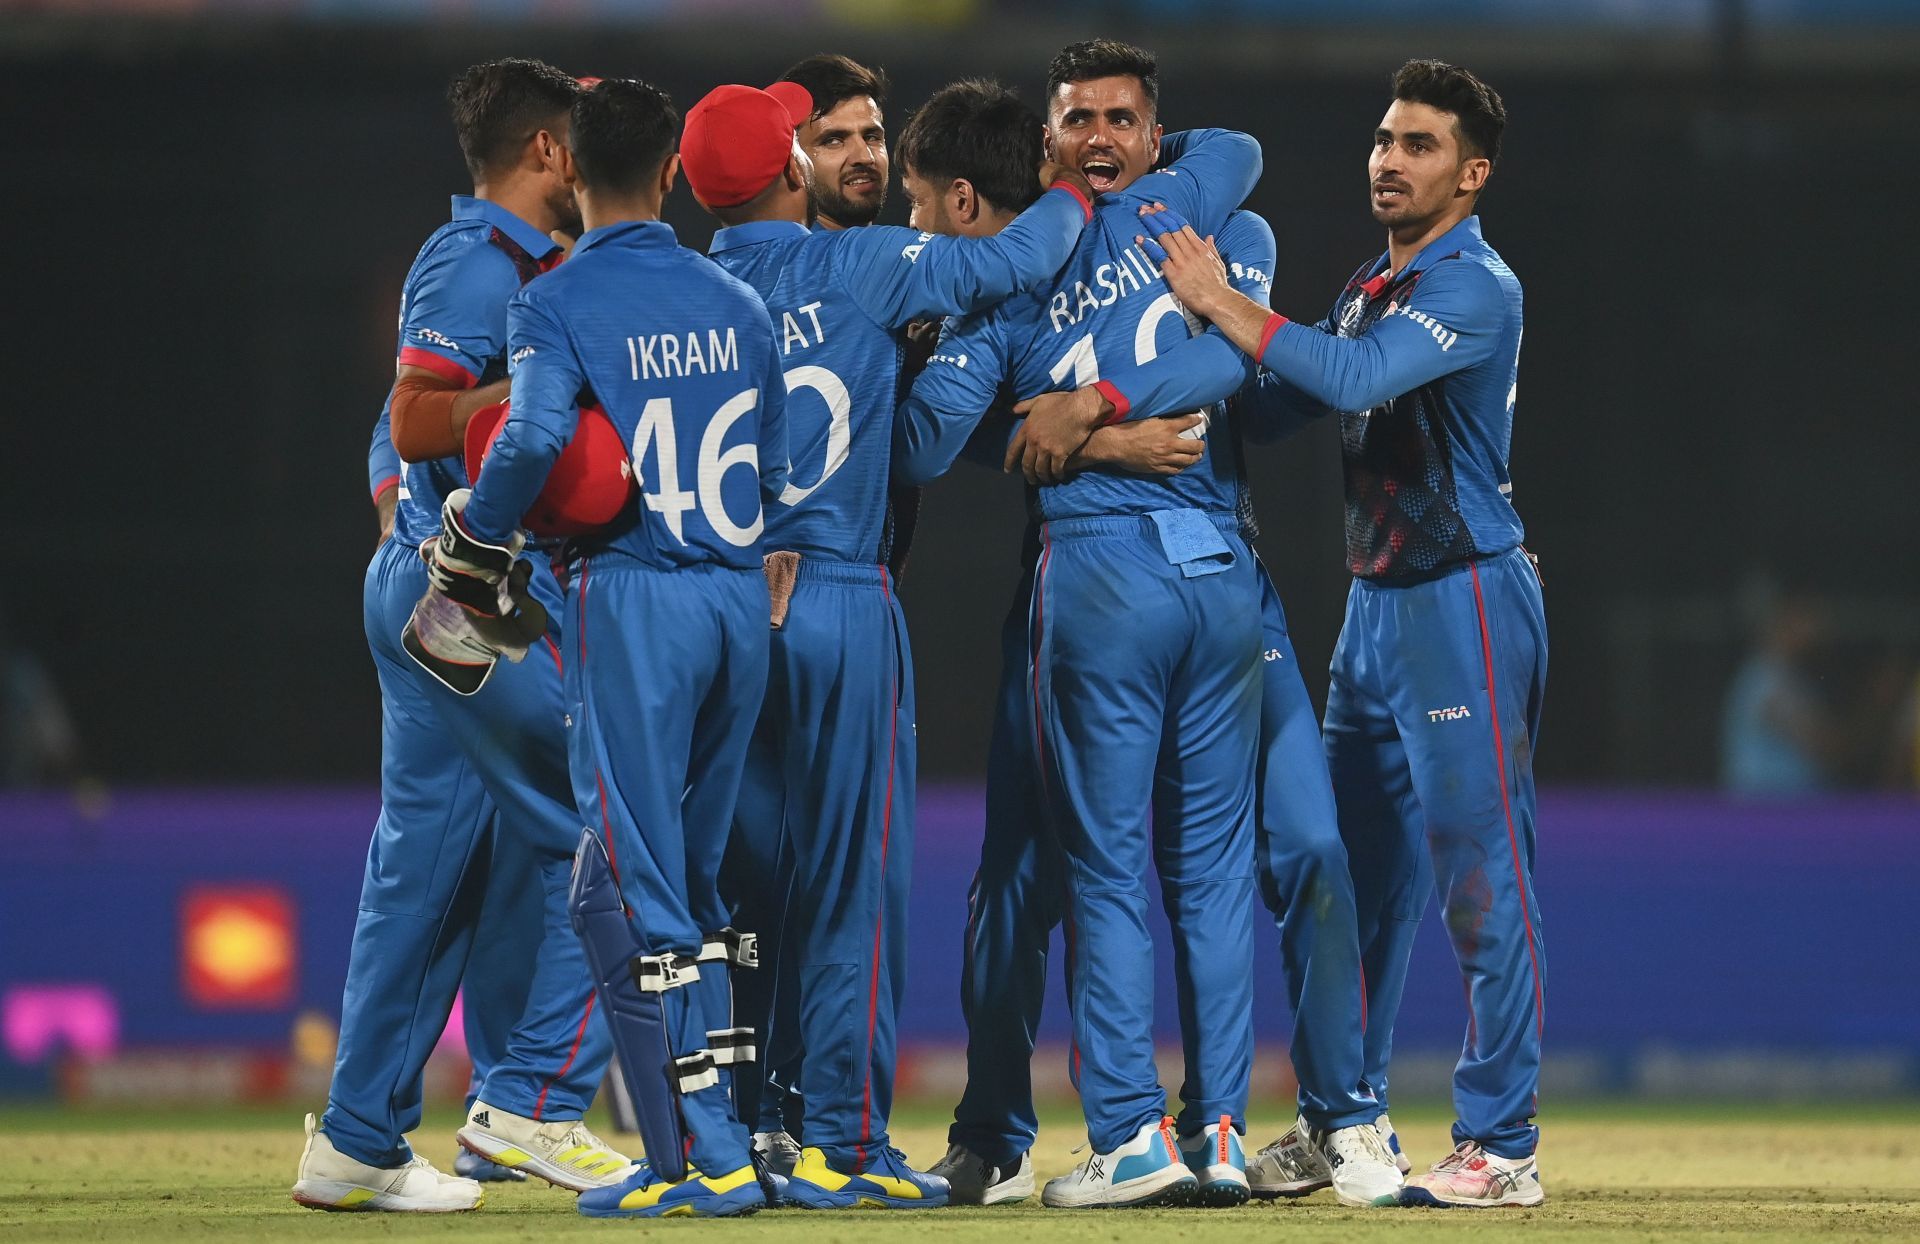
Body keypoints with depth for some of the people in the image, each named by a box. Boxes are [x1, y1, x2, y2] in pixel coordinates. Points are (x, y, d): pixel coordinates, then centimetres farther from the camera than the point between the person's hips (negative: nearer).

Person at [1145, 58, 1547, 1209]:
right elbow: (1277, 402, 16)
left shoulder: (1476, 286, -12)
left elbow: (1354, 376, -26)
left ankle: (1502, 1146, -6)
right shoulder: (1372, 289, 17)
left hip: (1468, 603, -9)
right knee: (1361, 875, 12)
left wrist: (1222, 304, -21)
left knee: (1482, 877, -8)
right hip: (1378, 602, 9)